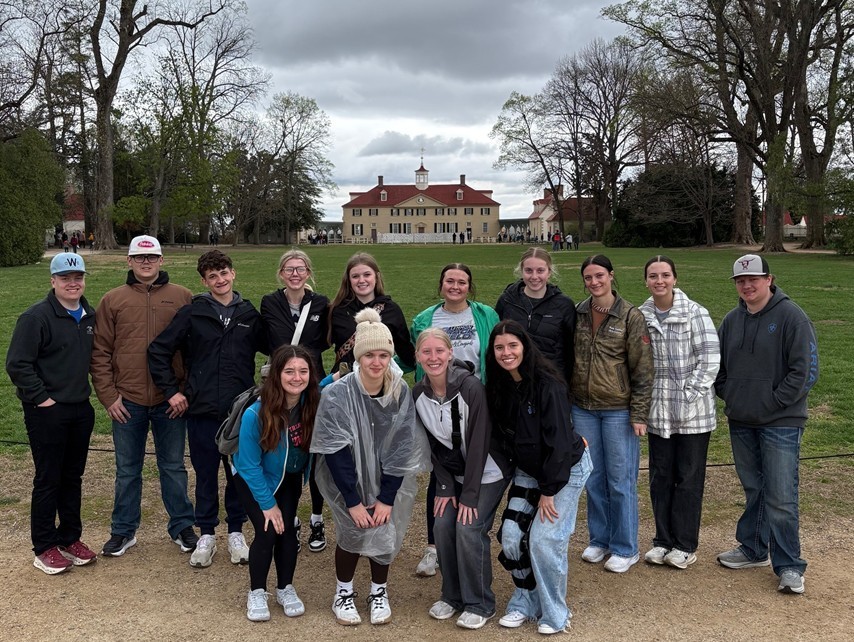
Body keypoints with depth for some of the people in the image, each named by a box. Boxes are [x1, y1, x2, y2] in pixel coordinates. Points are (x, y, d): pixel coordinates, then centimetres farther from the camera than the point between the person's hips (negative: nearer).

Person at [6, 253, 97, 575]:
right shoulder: (37, 317, -14)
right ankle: (44, 548, 15)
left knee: (73, 477, 14)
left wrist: (91, 390, 12)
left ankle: (70, 538, 27)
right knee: (48, 480, 3)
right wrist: (41, 398, -15)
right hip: (47, 413, -6)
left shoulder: (89, 316, 7)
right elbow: (17, 364, -16)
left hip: (81, 409, 6)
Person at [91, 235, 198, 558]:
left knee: (173, 467, 12)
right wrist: (109, 395, -4)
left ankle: (182, 526, 26)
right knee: (127, 470, 14)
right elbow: (100, 353, 2)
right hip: (127, 402, 1)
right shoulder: (113, 300, 2)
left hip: (171, 401, -1)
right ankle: (123, 531, 28)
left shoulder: (182, 297, 0)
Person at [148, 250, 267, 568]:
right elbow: (158, 350, 1)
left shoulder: (249, 313, 5)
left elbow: (269, 347, 16)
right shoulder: (192, 313, -2)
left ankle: (236, 532, 27)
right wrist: (171, 390, -2)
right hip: (203, 410, -1)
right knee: (206, 475, 9)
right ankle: (206, 535, 24)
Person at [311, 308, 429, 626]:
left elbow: (401, 448, -11)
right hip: (347, 479, -2)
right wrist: (353, 501, -19)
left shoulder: (401, 393, -16)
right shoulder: (337, 395, -25)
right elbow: (335, 453, -20)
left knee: (384, 533, -2)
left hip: (387, 479, 2)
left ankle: (379, 592, 24)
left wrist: (386, 498, -13)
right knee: (353, 531, -8)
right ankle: (344, 594, 18)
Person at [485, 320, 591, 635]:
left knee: (544, 539, -11)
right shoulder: (499, 387, -4)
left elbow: (558, 441, -23)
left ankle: (555, 613, 10)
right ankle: (525, 603, 18)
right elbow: (504, 437, 3)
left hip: (567, 467, -6)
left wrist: (548, 490, -19)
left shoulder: (547, 384, -24)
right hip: (528, 471, 6)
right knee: (512, 535, -2)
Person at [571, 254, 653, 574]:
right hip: (583, 409, 4)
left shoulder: (630, 315, -8)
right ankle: (599, 539, 28)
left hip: (618, 410, -4)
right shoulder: (577, 314, 5)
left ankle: (625, 548, 17)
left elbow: (643, 369, -8)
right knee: (593, 478, 13)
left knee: (620, 480, 3)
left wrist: (639, 414, -11)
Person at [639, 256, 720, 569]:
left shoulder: (695, 313, -8)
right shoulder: (640, 316, 3)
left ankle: (686, 545, 19)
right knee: (660, 476, 12)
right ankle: (663, 540, 26)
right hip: (658, 411, 4)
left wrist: (690, 396, -13)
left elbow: (710, 359, -10)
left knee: (689, 477, 6)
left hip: (693, 412, -4)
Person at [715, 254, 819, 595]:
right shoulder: (732, 320, 8)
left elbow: (805, 369, -14)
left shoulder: (791, 316, -10)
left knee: (781, 497, -4)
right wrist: (727, 394, 6)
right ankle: (753, 549, 32)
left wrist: (774, 401, -13)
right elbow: (717, 363, 18)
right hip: (741, 422, 6)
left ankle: (789, 567, 7)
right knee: (753, 489, 18)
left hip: (781, 423, -6)